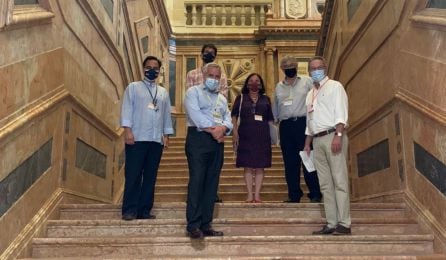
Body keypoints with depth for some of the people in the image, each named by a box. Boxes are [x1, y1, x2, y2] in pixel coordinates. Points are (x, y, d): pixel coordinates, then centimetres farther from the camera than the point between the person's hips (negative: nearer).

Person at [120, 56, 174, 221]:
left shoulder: (163, 92, 18)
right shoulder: (133, 87, 7)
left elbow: (167, 115, 15)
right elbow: (127, 109, -2)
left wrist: (166, 135, 7)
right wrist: (127, 130, -12)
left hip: (156, 140, 4)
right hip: (137, 138, -4)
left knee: (150, 176, 4)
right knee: (133, 175, -4)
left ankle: (144, 210, 10)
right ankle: (129, 210, 1)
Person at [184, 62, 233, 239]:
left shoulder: (222, 99, 25)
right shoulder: (193, 92, 7)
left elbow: (228, 120, 12)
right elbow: (195, 114, -10)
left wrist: (223, 128, -11)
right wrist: (212, 129, -13)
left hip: (217, 142, 6)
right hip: (199, 138, -6)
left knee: (212, 184, 4)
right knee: (197, 181, -10)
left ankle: (206, 225, 8)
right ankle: (193, 226, -8)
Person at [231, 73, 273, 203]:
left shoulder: (266, 99, 13)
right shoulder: (241, 98, 8)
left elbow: (270, 119, 12)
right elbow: (234, 116, 4)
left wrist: (272, 135, 4)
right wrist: (235, 132, -7)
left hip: (262, 135, 2)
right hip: (246, 135, -1)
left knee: (260, 166, 0)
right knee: (248, 166, -1)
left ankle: (257, 194, 6)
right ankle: (250, 194, 4)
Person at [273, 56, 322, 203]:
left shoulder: (307, 82, 6)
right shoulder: (279, 87, 17)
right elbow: (275, 109, 20)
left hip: (303, 123, -4)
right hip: (285, 126, 4)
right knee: (290, 162, 4)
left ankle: (315, 194, 0)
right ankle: (294, 195, 10)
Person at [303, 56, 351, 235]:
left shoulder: (335, 87, 1)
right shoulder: (310, 94, 22)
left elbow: (341, 114, -10)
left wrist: (338, 136, -21)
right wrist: (307, 144, 18)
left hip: (333, 136, -7)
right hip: (317, 140, 7)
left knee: (339, 181, -8)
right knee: (325, 184, 5)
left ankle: (344, 224, -6)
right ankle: (331, 223, 9)